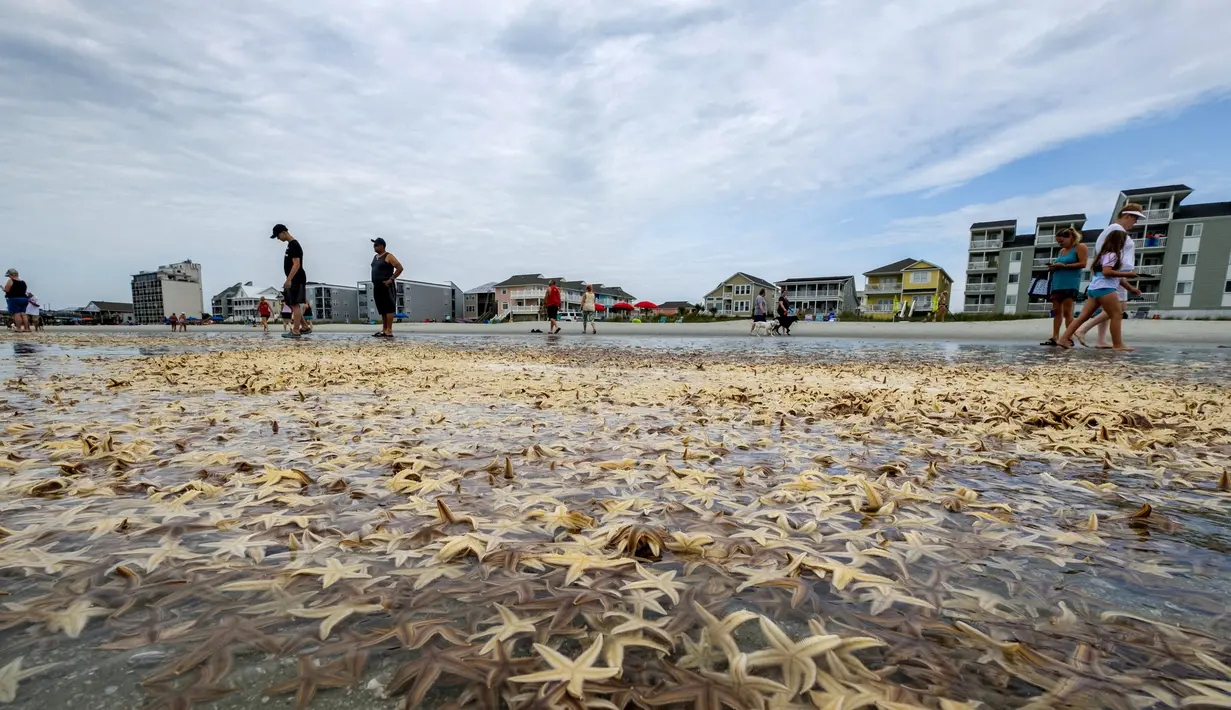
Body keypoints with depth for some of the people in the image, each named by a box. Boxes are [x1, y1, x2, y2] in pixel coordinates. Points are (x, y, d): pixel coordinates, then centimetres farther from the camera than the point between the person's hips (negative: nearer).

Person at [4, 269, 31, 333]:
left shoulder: (10, 281, -7)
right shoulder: (23, 282, 13)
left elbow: (6, 290, -11)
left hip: (14, 299, -6)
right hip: (24, 299, 6)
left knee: (16, 314, -7)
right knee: (23, 314, 6)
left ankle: (18, 329, -10)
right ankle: (26, 328, 2)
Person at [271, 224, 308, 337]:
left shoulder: (294, 245, -14)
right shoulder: (291, 245, 18)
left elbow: (297, 264, -22)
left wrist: (288, 280, -24)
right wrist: (289, 280, 24)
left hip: (297, 279, -10)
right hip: (294, 280, 10)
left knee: (295, 304, -10)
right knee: (292, 304, 12)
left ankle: (295, 331, -9)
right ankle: (304, 327, 16)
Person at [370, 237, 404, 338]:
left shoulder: (388, 256, -7)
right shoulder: (375, 257, 18)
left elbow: (400, 268, -16)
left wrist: (391, 279, -17)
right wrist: (374, 282, 17)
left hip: (386, 287, -9)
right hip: (377, 286, 9)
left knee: (389, 308, -9)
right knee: (382, 309, 9)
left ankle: (389, 331, -11)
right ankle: (384, 330, 12)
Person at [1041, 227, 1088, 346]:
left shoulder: (1080, 247, 0)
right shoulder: (1061, 251, 19)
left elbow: (1083, 264, -9)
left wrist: (1064, 266, -16)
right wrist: (1054, 267, 2)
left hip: (1070, 284, -7)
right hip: (1057, 284, 7)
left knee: (1067, 311, -9)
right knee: (1056, 311, 2)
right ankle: (1055, 337, 1)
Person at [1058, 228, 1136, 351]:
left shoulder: (1105, 253, 21)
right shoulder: (1113, 254, -6)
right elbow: (1106, 272, -18)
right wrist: (1125, 274, -12)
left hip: (1094, 288, 9)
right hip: (1104, 288, -9)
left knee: (1083, 316, 4)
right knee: (1116, 315, -5)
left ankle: (1064, 339, -3)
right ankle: (1118, 345, -6)